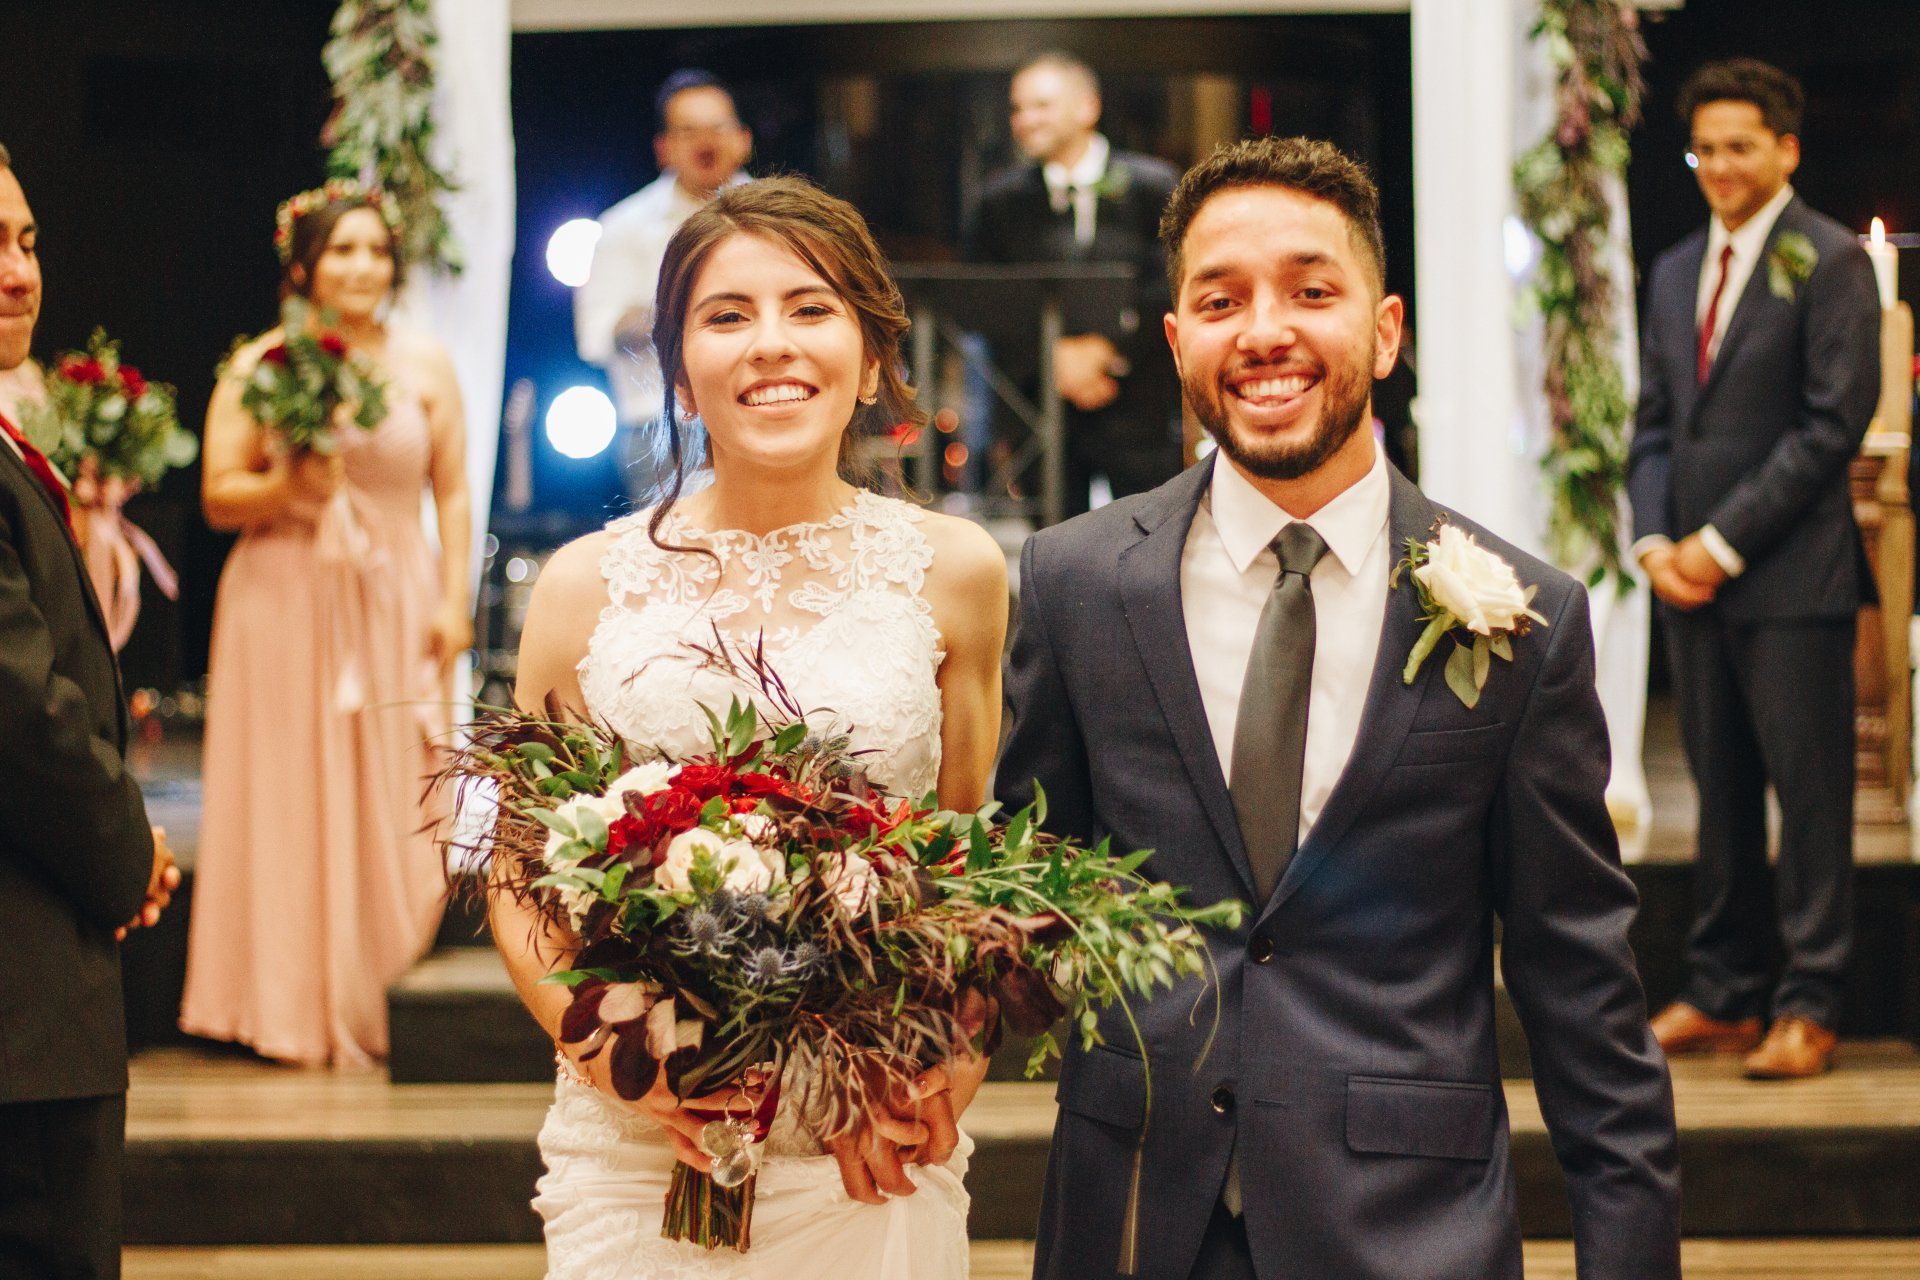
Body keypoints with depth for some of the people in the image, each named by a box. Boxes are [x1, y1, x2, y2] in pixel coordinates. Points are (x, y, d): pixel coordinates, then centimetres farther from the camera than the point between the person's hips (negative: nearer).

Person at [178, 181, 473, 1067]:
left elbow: (452, 494, 7)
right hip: (287, 605, -2)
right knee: (292, 800, -1)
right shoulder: (256, 369, 1)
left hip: (396, 608, 2)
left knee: (392, 803, 0)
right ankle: (297, 1004, 7)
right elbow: (219, 498, 1)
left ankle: (370, 1002, 12)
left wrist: (453, 601, -2)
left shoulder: (425, 365, 6)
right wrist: (290, 485, -17)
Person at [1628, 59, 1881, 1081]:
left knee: (1809, 788, -2)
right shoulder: (1674, 273, 17)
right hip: (1692, 575, 6)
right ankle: (1721, 995, 16)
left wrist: (1724, 541, -13)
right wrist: (1654, 539, 1)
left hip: (1791, 575, -6)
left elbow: (1834, 423, -11)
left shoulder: (1830, 262, -5)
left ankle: (1808, 1007, 3)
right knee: (1719, 789, 10)